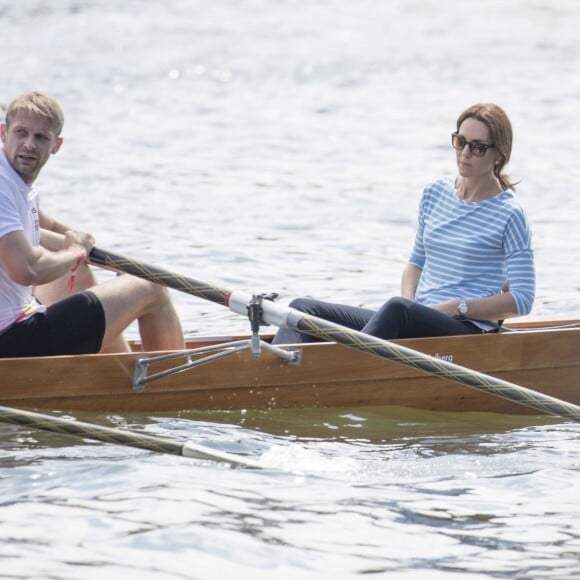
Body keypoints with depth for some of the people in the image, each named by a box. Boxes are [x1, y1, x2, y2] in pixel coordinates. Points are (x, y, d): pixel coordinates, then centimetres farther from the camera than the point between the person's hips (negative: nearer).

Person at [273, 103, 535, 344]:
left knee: (397, 309, -40)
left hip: (469, 332, -7)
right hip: (417, 323, 7)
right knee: (303, 309, -10)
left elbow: (522, 300, -7)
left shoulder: (509, 214, -4)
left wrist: (457, 307, -14)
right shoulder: (434, 193, 14)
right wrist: (408, 303, 1)